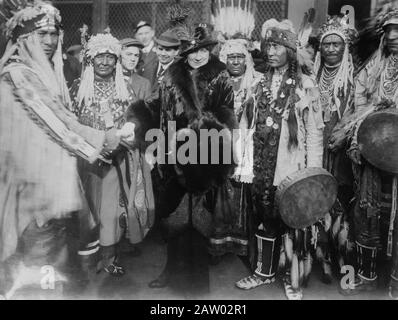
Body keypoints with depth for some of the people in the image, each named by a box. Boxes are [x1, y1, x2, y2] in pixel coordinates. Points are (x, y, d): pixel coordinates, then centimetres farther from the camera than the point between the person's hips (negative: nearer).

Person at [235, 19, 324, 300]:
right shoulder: (263, 82, 10)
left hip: (292, 166, -5)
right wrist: (252, 161, 9)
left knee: (294, 220, 3)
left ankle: (293, 280, 20)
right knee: (266, 216, 15)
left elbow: (315, 130, -8)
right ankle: (265, 271, 32)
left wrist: (313, 171, -12)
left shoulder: (304, 83, -6)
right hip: (264, 164, 5)